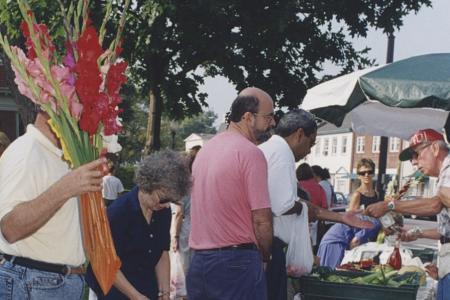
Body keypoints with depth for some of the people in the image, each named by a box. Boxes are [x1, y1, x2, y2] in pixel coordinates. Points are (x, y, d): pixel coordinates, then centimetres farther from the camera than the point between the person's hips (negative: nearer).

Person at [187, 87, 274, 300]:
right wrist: (265, 255, 3)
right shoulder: (250, 152, -13)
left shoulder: (206, 149, 12)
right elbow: (261, 219, -15)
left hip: (199, 259, 8)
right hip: (236, 261, -7)